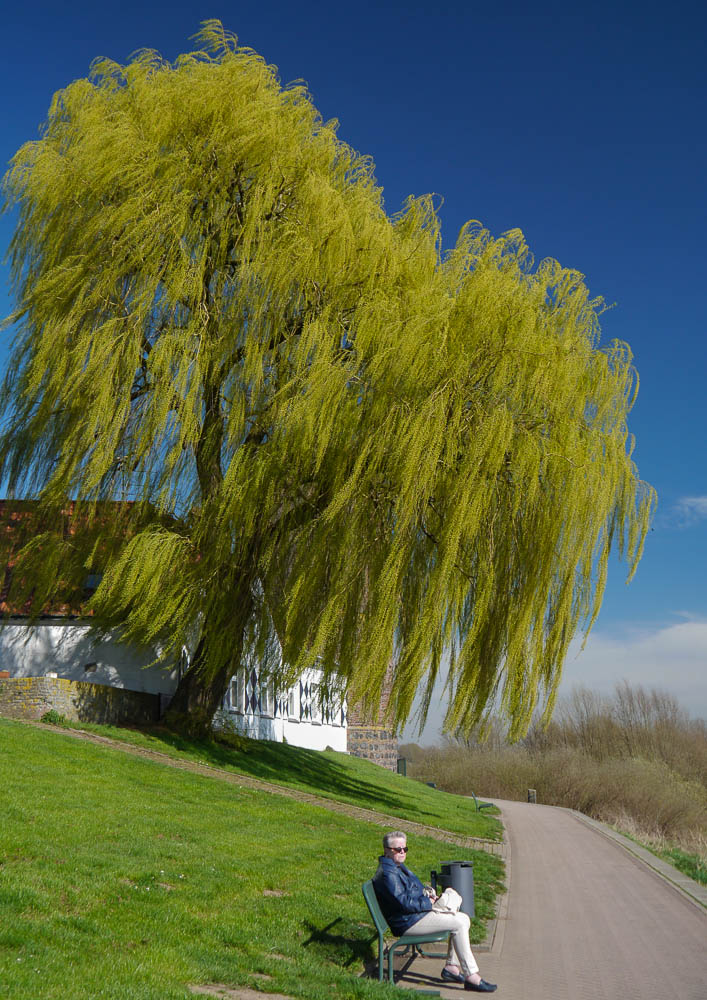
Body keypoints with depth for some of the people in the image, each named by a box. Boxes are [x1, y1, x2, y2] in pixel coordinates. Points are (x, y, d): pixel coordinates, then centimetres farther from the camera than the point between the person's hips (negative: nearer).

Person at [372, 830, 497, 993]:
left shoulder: (399, 866, 15)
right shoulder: (387, 873, -19)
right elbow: (404, 903, -23)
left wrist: (427, 893, 7)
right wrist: (429, 903, -13)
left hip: (418, 912, 11)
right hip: (407, 922, -11)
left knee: (464, 919, 6)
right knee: (459, 924, -17)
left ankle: (451, 967, 7)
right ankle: (471, 976, -14)